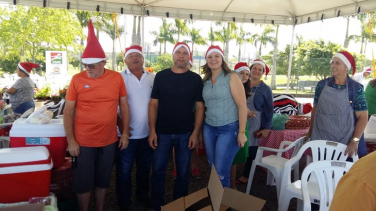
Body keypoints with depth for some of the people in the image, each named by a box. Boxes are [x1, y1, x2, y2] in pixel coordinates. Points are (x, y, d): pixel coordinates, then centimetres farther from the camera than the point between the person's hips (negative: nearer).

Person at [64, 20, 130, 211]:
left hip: (109, 141, 2)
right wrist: (70, 140, -7)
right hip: (83, 142, -1)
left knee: (103, 180, 18)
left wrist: (125, 133, 2)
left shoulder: (117, 78, -4)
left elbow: (124, 106, 4)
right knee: (83, 182, 11)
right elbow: (68, 111, -4)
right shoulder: (77, 79, -8)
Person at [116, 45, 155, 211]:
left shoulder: (153, 78, 4)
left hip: (148, 133, 4)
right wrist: (120, 124, -16)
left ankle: (143, 195, 39)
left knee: (145, 168, 19)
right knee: (124, 170, 9)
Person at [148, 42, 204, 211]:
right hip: (162, 132, 0)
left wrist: (195, 132, -7)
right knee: (158, 171, 7)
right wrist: (152, 130, -6)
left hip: (185, 133, 0)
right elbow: (153, 104, 1)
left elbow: (199, 107, 1)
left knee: (183, 172, 11)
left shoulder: (195, 79, 1)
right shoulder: (161, 76, 2)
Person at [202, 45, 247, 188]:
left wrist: (242, 132, -16)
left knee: (221, 172, -3)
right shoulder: (205, 81, 7)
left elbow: (242, 105, -12)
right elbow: (203, 105, 12)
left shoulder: (231, 77, -8)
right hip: (209, 128, 5)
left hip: (229, 129, -5)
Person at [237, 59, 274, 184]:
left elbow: (269, 110, 0)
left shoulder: (265, 89, 1)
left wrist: (266, 128, -4)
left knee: (251, 149, 2)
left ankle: (246, 176, 18)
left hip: (255, 124, -2)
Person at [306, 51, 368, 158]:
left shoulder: (356, 88, -5)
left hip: (346, 141, -2)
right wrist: (311, 131, 11)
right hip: (321, 139, 2)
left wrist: (355, 140, -15)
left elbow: (362, 116, -6)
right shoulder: (322, 85, 2)